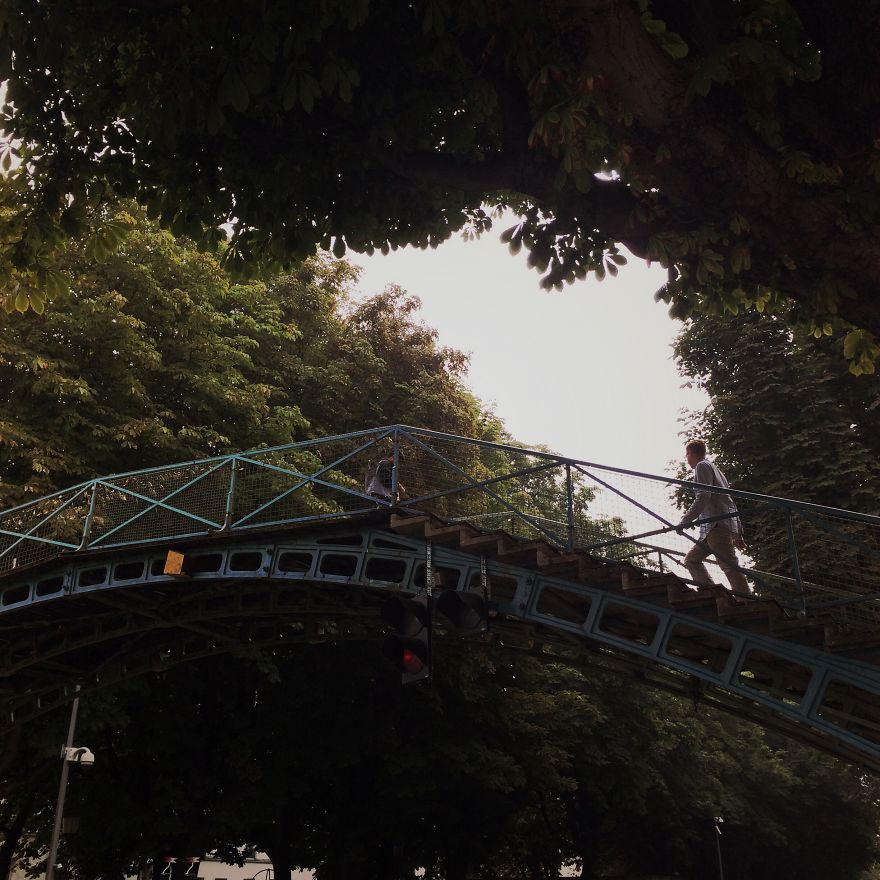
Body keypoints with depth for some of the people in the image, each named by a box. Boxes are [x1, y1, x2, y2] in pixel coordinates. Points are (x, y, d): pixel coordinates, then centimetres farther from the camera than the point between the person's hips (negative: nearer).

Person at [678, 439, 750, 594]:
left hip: (717, 525, -10)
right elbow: (729, 502, 27)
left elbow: (703, 498, -14)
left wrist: (685, 521, -12)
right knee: (691, 559, 14)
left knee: (730, 567, -18)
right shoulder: (714, 468, 29)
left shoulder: (702, 466, 1)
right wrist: (738, 534, 26)